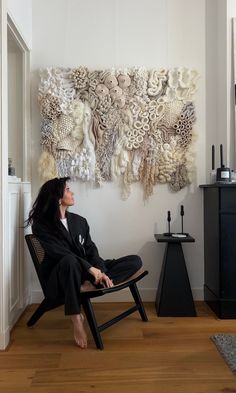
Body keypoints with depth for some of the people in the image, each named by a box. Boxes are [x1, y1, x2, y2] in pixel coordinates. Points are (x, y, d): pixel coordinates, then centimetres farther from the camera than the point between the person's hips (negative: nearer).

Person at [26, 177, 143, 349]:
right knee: (69, 261, -42)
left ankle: (89, 286, -28)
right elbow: (60, 253, -21)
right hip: (60, 277, -5)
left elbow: (91, 250, 1)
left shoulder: (79, 221, 9)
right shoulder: (42, 225, -8)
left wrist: (101, 271, -17)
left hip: (86, 271, 5)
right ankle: (77, 320, -34)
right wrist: (91, 268, -29)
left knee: (135, 261, -9)